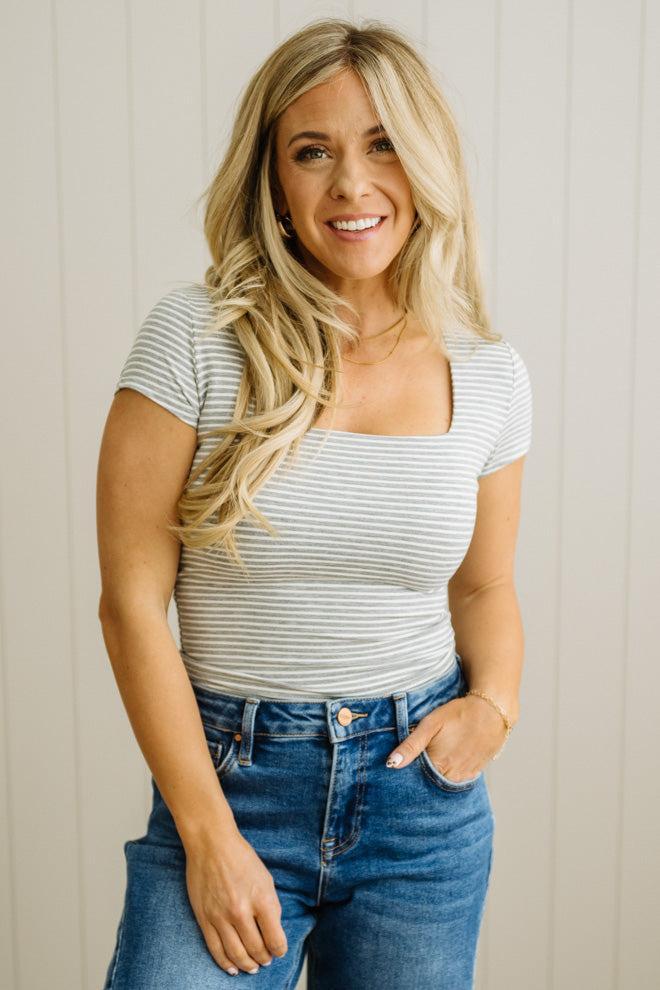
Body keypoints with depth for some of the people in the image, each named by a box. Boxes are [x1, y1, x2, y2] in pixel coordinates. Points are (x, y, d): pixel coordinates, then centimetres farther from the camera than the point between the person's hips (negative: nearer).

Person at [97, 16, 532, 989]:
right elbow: (132, 600, -10)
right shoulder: (196, 336, -10)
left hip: (422, 787, 3)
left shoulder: (489, 373, 0)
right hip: (229, 779, -2)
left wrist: (495, 701, -7)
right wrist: (208, 834, -10)